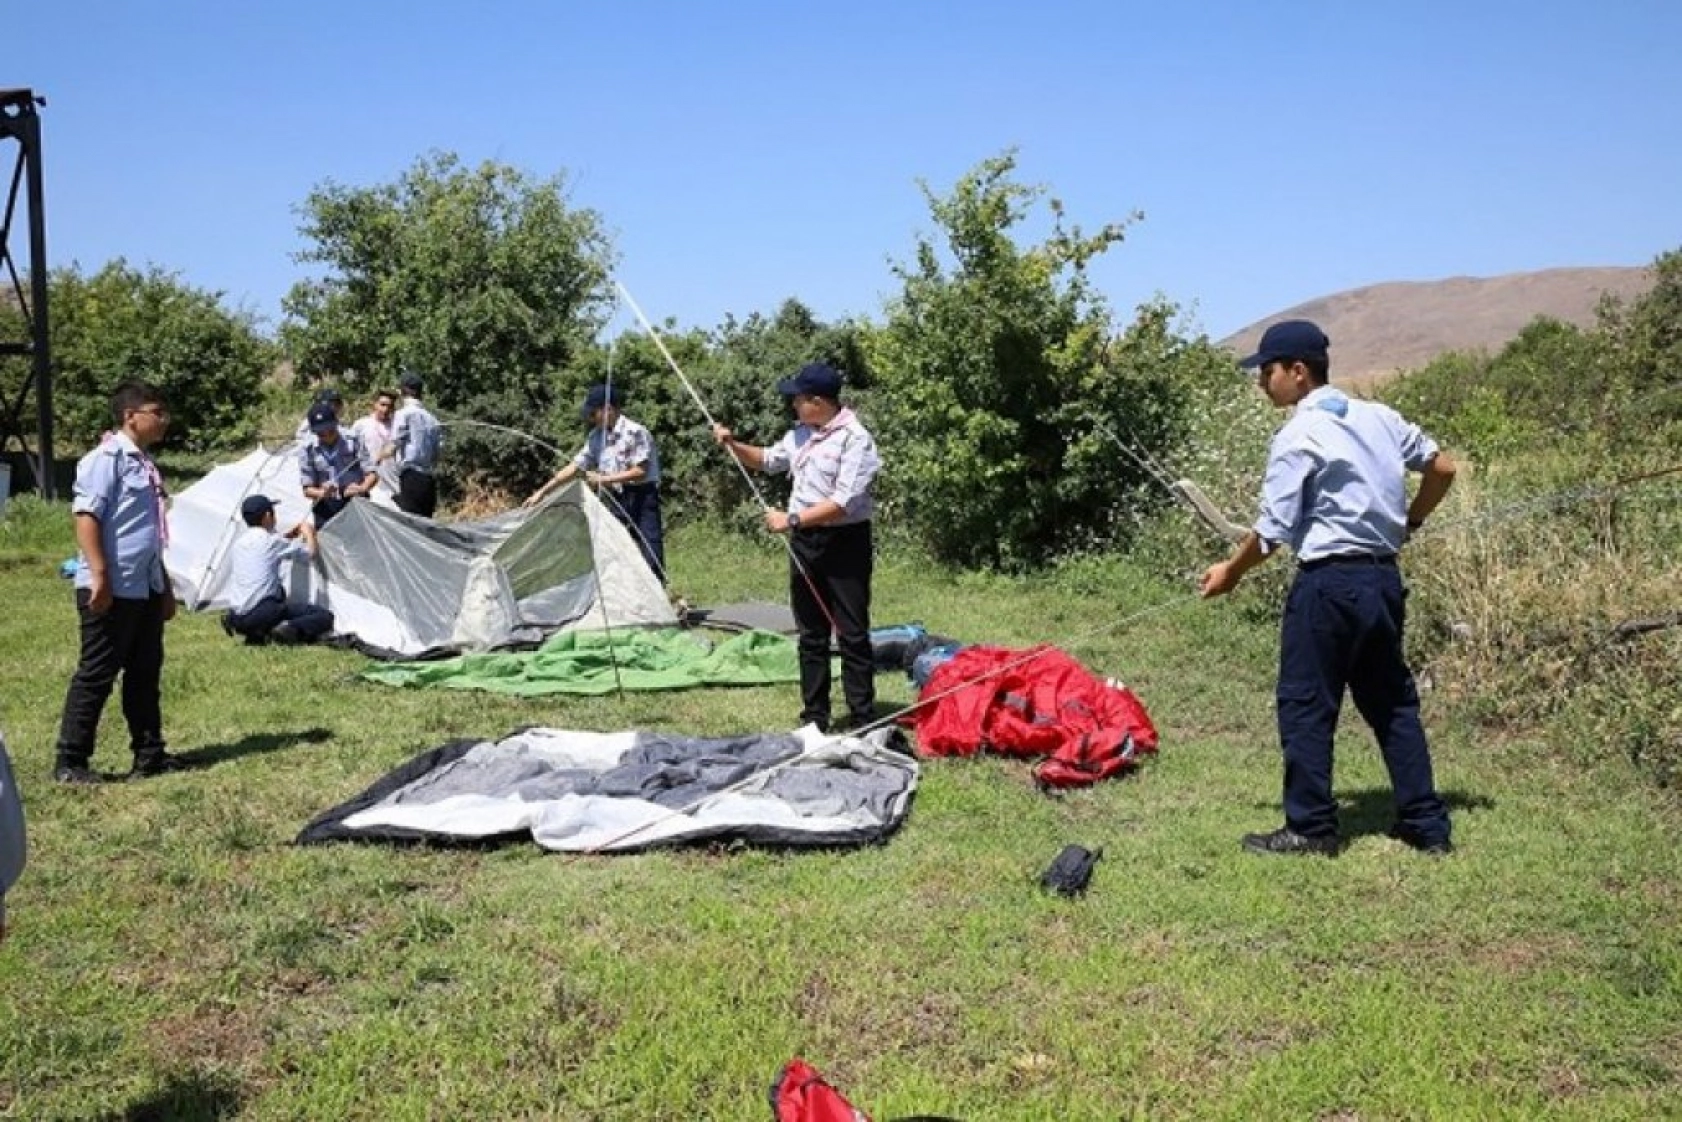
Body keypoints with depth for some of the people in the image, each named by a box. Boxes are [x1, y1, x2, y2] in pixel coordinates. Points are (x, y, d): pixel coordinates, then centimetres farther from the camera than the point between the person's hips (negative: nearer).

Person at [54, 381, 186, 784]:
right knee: (96, 675, -2)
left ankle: (149, 754, 20)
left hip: (146, 588, 9)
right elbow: (86, 517, -19)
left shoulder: (145, 463, 17)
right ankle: (70, 761, 6)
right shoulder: (107, 458, -11)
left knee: (145, 673, 12)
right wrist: (99, 577, -25)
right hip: (113, 589, -9)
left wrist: (165, 586, 23)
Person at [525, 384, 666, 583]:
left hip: (641, 497, -7)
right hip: (616, 499, 7)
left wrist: (604, 479, -20)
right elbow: (574, 467, 7)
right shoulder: (596, 437, 5)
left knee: (649, 552, -8)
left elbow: (640, 471, -19)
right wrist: (542, 491, 3)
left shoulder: (635, 432, -16)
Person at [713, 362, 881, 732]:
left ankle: (862, 720, 6)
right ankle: (814, 716, 23)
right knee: (811, 634, 13)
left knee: (852, 635, -1)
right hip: (805, 542, 8)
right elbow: (767, 461, 27)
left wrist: (792, 520, -22)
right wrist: (733, 445, 9)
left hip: (845, 544, -8)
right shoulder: (800, 434, 8)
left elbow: (843, 503, -23)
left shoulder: (855, 439, -17)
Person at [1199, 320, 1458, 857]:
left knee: (1305, 706, 3)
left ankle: (1311, 828, 10)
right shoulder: (1379, 417, 9)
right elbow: (1442, 468, 16)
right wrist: (1407, 523, 24)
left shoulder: (1298, 435, -12)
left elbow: (1273, 531, -13)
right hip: (1384, 576, 8)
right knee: (1391, 701, 15)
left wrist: (1231, 571, 2)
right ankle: (1427, 824, 20)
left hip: (1328, 582, -8)